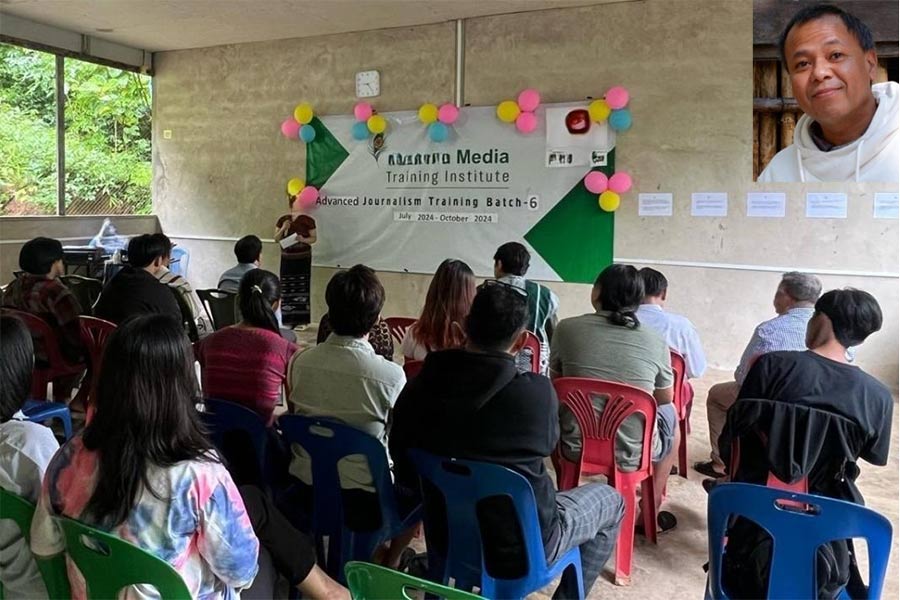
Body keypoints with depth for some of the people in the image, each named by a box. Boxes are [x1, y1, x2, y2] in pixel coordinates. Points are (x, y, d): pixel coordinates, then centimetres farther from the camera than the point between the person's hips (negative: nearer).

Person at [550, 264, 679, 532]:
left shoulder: (566, 328, -8)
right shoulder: (656, 342, -9)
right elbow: (666, 397, 7)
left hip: (575, 446, 1)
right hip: (632, 453, 0)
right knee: (670, 413, 30)